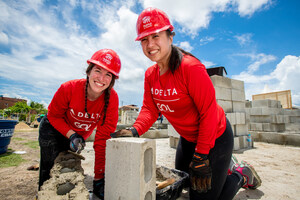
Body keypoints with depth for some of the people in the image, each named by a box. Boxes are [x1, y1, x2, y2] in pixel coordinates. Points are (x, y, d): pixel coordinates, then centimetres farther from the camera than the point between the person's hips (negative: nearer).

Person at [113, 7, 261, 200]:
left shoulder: (191, 67, -26)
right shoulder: (150, 74, -5)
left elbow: (209, 113, -24)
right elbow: (149, 109, -6)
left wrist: (201, 156, -21)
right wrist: (135, 130, -25)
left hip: (215, 137, -7)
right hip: (188, 139, 8)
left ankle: (242, 174, 29)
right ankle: (225, 166, 44)